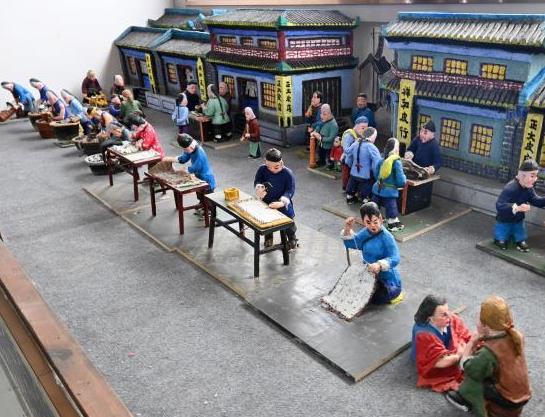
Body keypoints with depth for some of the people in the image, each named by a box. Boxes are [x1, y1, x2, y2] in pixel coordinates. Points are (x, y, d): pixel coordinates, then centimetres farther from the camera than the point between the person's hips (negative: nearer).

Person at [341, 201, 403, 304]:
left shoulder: (386, 237, -24)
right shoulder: (365, 233, -2)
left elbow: (395, 259, -31)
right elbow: (350, 243, 7)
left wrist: (379, 265, -49)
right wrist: (347, 229, -11)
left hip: (388, 281, -8)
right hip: (371, 277, 8)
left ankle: (393, 294, 8)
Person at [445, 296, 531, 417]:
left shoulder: (489, 352, -32)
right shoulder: (517, 335, -12)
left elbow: (465, 365, -16)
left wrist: (475, 338, -14)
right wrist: (484, 336, -8)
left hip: (508, 401, -7)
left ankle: (465, 399, 17)